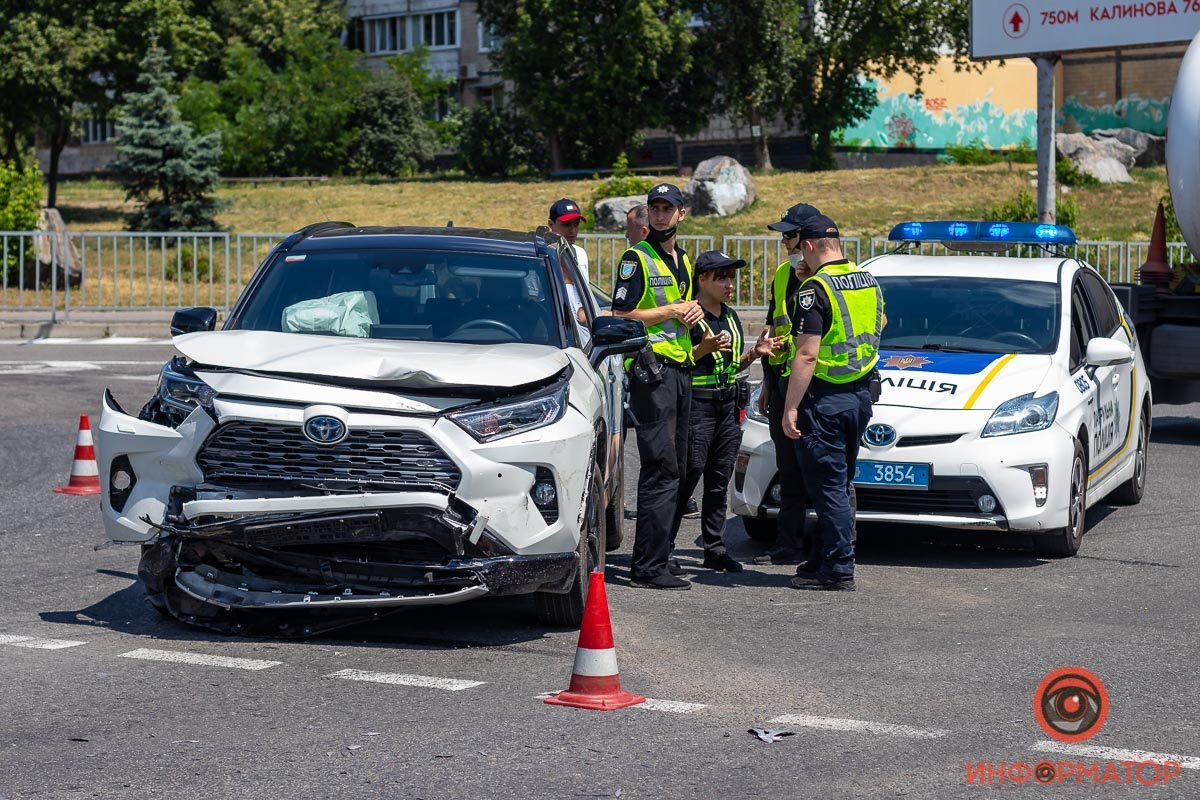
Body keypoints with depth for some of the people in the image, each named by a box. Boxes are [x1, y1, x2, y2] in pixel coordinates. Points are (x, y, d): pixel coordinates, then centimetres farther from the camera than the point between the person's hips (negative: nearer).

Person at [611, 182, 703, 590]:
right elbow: (621, 316, -12)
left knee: (673, 468, 11)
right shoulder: (636, 259, -6)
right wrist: (673, 311, -12)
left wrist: (695, 311, 7)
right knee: (660, 467, -13)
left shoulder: (682, 260, 19)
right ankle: (648, 567, -14)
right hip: (651, 369, -9)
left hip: (680, 370, 9)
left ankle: (658, 555, 18)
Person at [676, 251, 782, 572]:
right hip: (697, 403, -8)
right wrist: (704, 348, -23)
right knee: (689, 475, -9)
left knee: (720, 480, 8)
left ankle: (715, 548, 12)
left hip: (728, 404, 8)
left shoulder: (732, 317, 19)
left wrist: (755, 352, 10)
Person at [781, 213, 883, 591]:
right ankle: (829, 559, 23)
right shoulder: (869, 282, 9)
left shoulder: (816, 288, -16)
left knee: (828, 486, -3)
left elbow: (807, 355, -21)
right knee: (841, 484, 16)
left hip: (825, 399, -8)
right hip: (862, 395, 8)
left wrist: (791, 408, -19)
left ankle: (838, 570, -2)